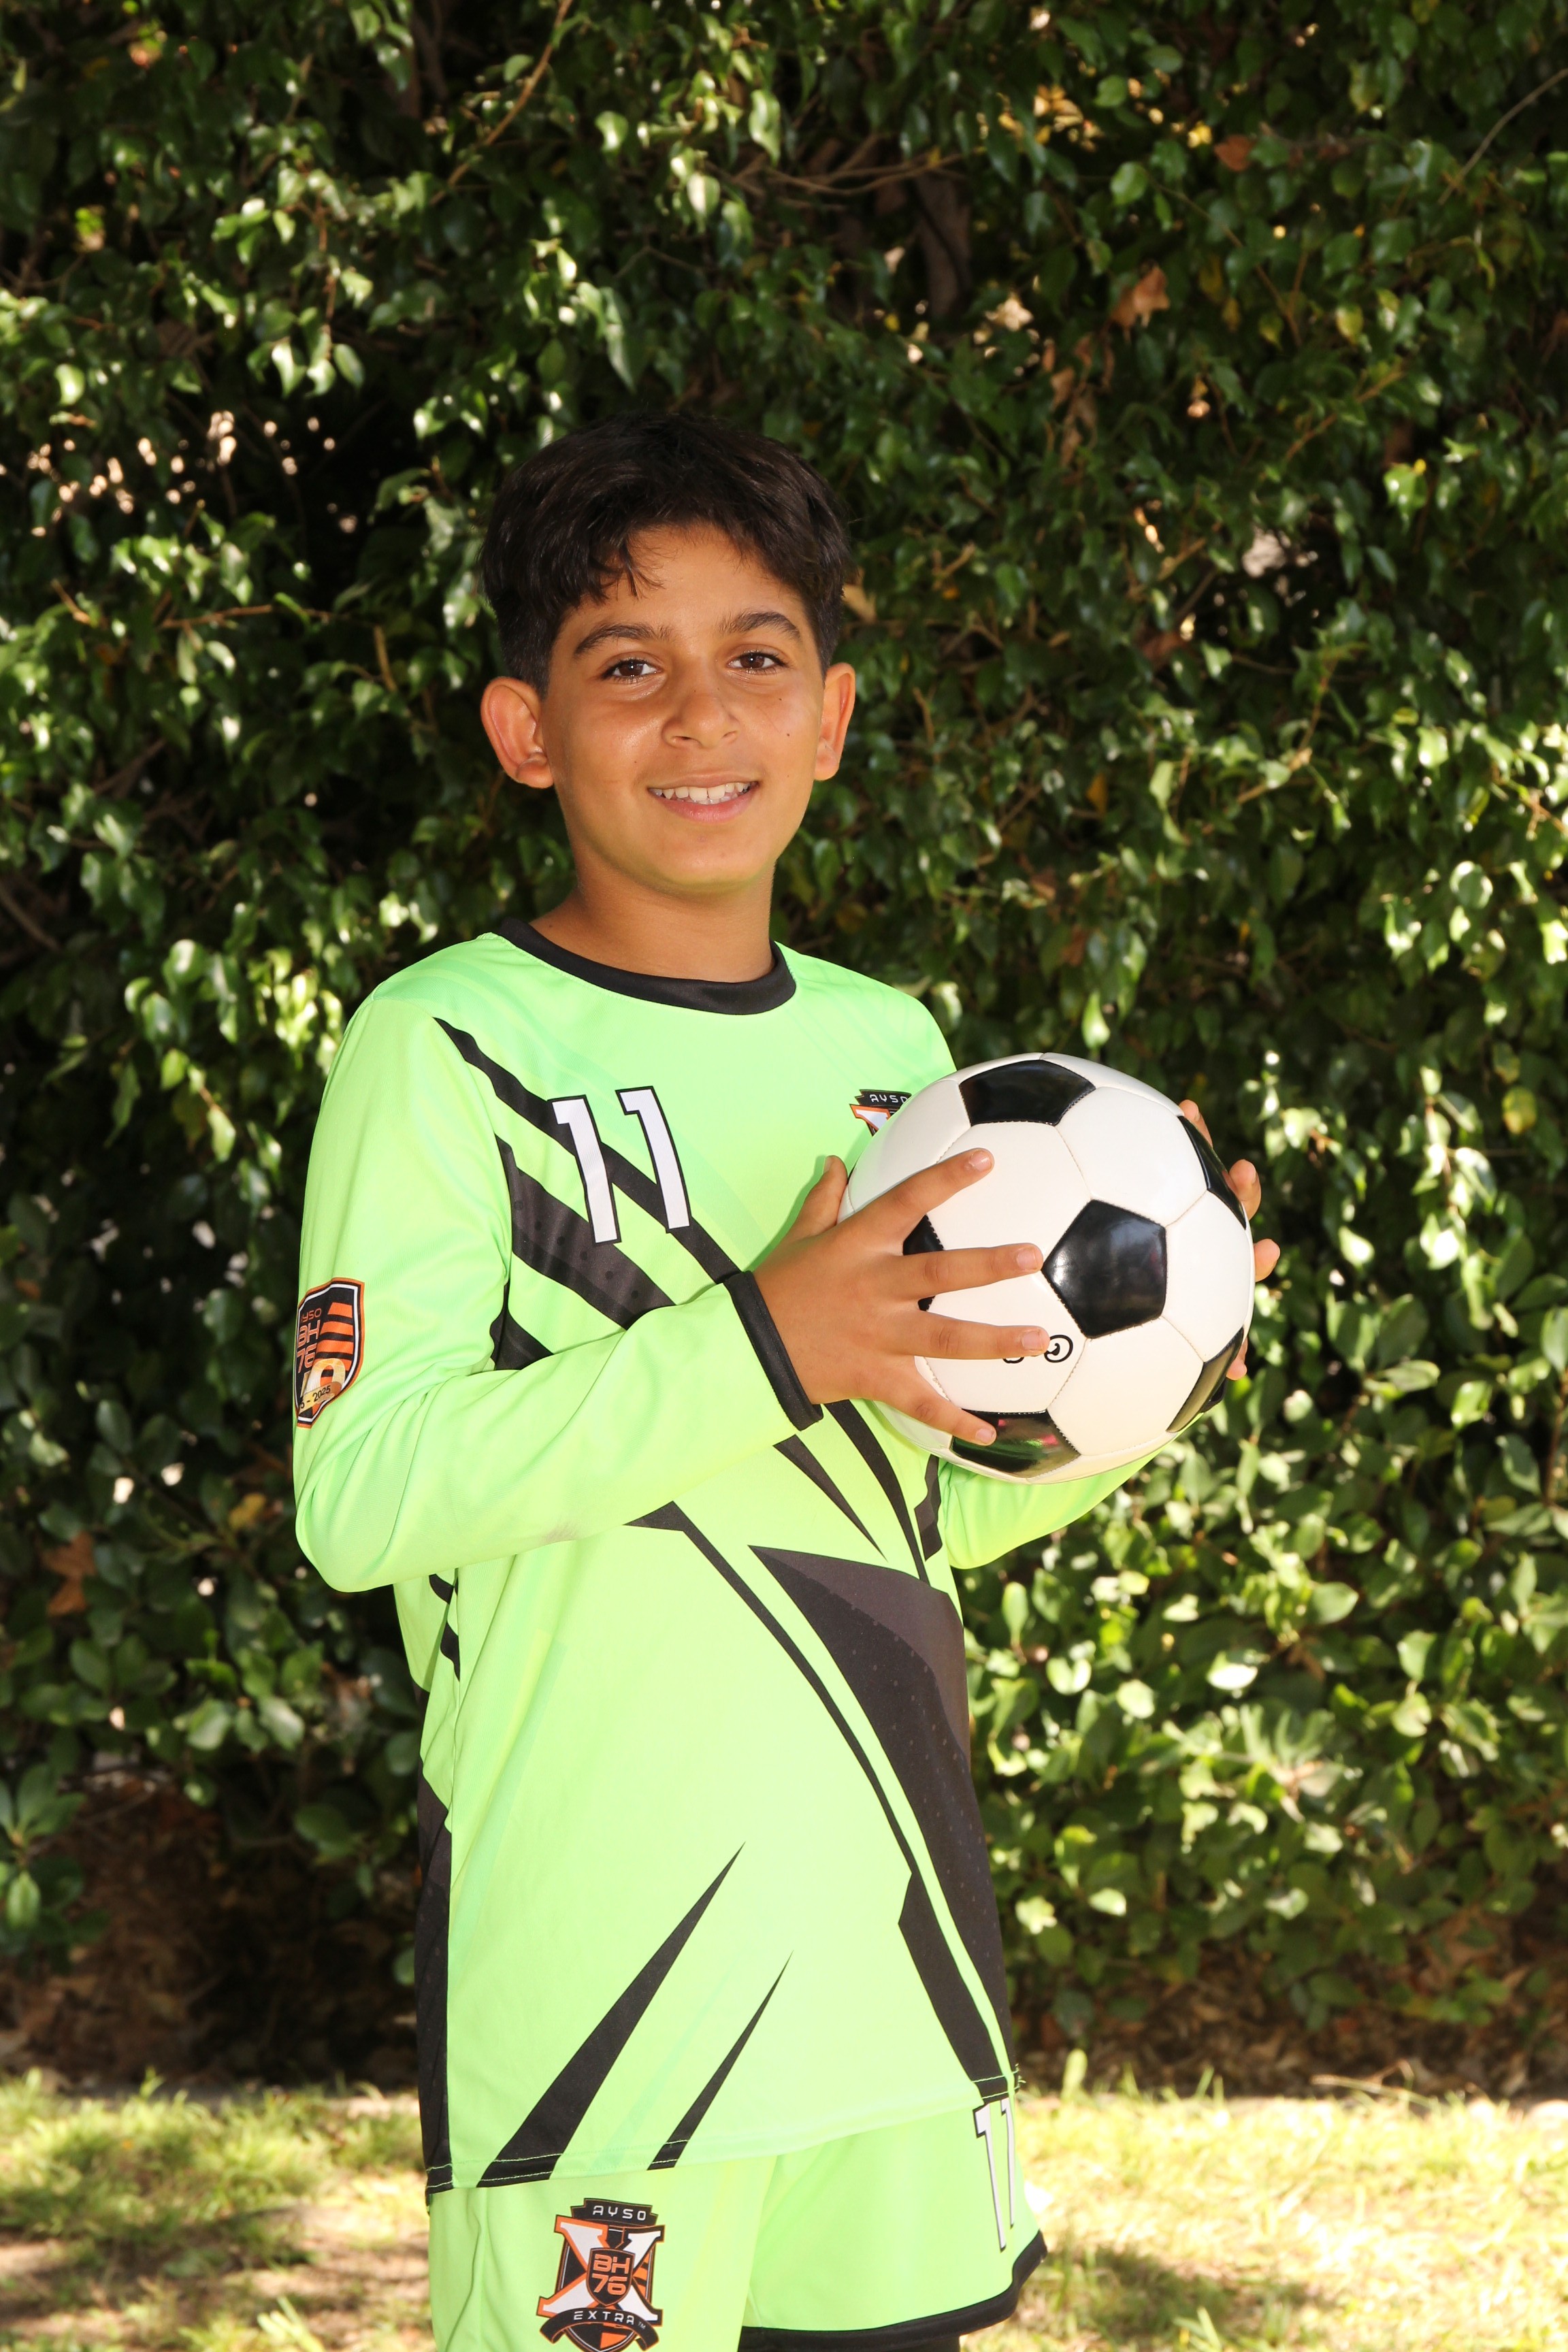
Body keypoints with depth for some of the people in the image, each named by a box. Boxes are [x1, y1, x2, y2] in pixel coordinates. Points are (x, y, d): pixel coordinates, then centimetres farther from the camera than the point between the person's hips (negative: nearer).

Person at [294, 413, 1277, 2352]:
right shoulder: (443, 1046, -7)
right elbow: (358, 1495, -17)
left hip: (887, 1897, 6)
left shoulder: (887, 1047, 13)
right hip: (596, 1901, -6)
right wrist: (759, 1351, -25)